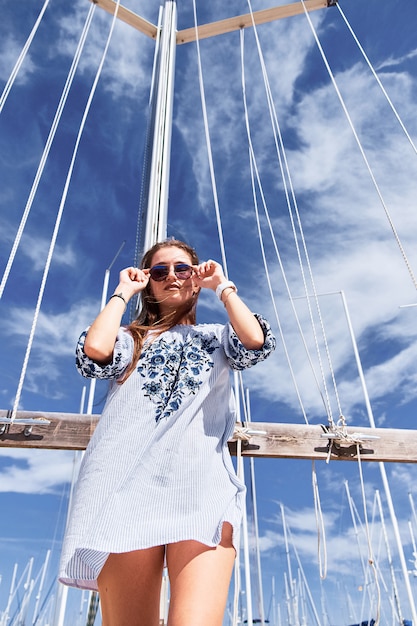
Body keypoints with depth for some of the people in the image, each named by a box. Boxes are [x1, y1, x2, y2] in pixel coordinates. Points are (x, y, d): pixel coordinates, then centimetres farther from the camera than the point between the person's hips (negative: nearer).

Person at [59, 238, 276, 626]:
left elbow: (257, 341, 3)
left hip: (201, 483, 0)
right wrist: (123, 292, 17)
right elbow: (95, 350, 2)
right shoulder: (130, 338, 27)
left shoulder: (216, 336, 27)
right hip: (127, 482, 1)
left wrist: (222, 286, 16)